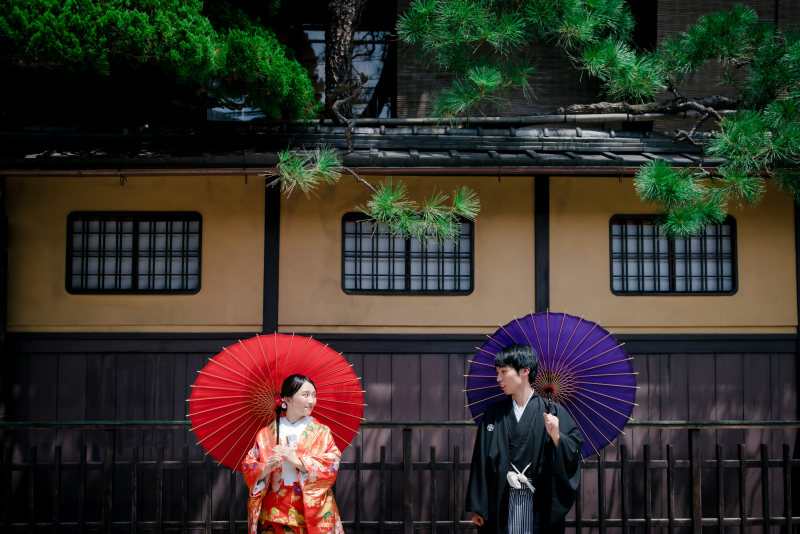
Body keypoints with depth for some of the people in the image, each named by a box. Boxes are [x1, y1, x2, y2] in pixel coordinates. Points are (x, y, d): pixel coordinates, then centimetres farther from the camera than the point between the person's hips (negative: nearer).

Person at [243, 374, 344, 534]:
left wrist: (296, 461, -17)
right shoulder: (266, 434, 7)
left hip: (312, 513, 0)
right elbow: (248, 469, 4)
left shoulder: (322, 432, 5)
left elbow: (331, 467, -8)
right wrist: (266, 468, -17)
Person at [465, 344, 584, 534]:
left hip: (540, 504, -2)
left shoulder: (551, 412, -1)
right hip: (501, 503, 2)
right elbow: (481, 461, 5)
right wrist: (477, 507, 2)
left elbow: (574, 452, -5)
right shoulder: (493, 414, 6)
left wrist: (556, 437, -24)